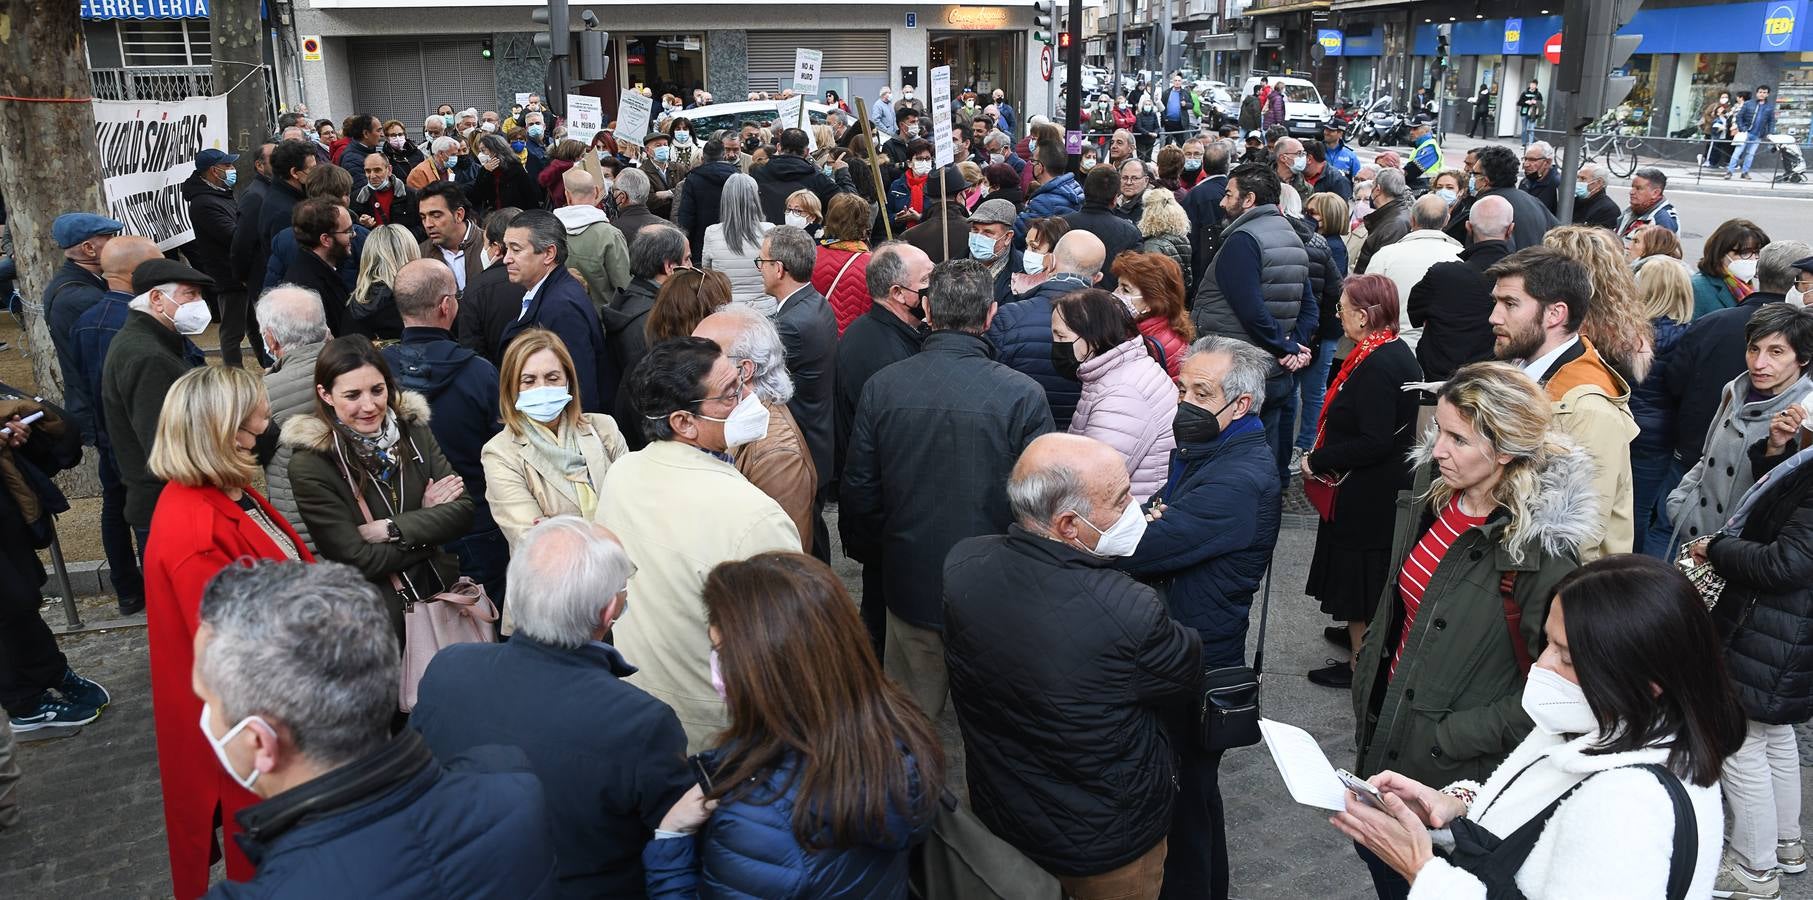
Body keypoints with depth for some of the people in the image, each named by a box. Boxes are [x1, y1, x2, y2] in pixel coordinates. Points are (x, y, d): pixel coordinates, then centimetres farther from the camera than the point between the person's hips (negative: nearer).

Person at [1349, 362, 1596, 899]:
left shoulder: (1541, 546, -25)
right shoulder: (1433, 497, -5)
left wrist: (1449, 740, -19)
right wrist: (1366, 689, 10)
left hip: (1453, 774, -6)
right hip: (1387, 731, 6)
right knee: (1376, 855, 22)